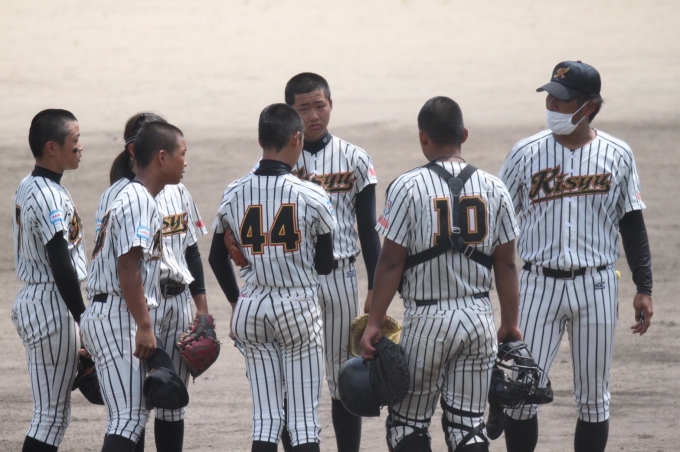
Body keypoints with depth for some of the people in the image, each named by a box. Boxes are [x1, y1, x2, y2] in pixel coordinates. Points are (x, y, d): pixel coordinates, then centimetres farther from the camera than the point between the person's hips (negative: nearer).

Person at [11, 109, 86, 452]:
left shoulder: (28, 188, 13)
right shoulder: (50, 197, -18)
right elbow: (60, 265, -21)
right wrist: (84, 320, -17)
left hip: (32, 299, 10)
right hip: (52, 305, -10)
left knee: (53, 411, 13)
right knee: (52, 414, -6)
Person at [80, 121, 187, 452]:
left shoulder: (132, 198, 19)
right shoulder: (139, 202, -13)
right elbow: (128, 268, -21)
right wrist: (144, 326, -24)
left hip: (103, 315, 11)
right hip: (118, 316, -11)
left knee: (136, 412, 14)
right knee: (129, 416, -14)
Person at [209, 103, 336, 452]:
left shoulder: (234, 195, -1)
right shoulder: (311, 196, -10)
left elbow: (217, 258, 8)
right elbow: (325, 264, -1)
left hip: (251, 308, 3)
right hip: (299, 305, -3)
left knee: (265, 419, 7)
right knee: (304, 417, 1)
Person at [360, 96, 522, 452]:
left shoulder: (408, 186, -9)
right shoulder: (492, 188, 3)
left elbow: (391, 262, -9)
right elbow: (506, 265, 7)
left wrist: (374, 323, -3)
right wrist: (510, 324, 16)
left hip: (427, 319, -4)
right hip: (479, 318, 4)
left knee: (407, 423, 7)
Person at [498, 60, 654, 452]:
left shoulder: (617, 155, 2)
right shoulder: (527, 154, 0)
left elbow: (633, 226, 7)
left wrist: (644, 289, 2)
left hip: (597, 287, 0)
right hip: (539, 284, 0)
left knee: (594, 398, 6)